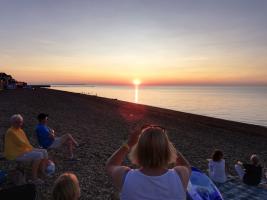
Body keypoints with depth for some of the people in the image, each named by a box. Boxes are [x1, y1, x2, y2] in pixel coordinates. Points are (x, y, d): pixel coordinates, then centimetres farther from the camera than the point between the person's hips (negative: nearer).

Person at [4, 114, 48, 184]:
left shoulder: (20, 130, 10)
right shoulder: (11, 132, -18)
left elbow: (26, 142, 13)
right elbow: (20, 143, -21)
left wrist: (31, 148, -2)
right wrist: (31, 148, -11)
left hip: (25, 150, 9)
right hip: (17, 154, -9)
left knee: (44, 152, -1)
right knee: (39, 155, -24)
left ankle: (42, 172, 5)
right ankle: (34, 177, -14)